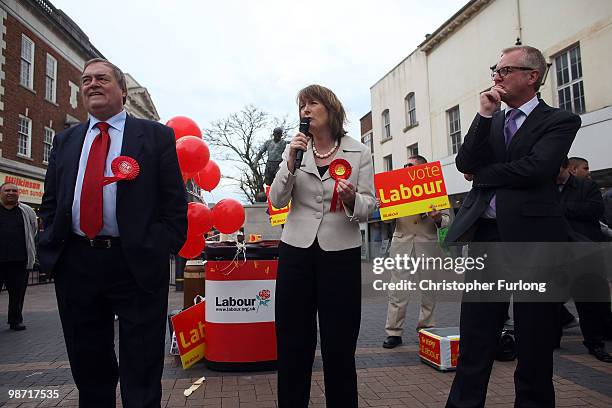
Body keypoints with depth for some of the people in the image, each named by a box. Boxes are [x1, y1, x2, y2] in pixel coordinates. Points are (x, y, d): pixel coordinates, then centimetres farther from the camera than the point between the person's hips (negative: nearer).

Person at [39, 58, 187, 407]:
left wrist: (159, 252, -9)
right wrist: (52, 247, 4)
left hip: (137, 265, -4)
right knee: (89, 370, 17)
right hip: (74, 265, 5)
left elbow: (175, 204, -2)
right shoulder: (65, 140, 16)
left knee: (142, 375, 5)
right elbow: (50, 202, 17)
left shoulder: (156, 136, 3)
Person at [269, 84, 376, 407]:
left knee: (339, 346, 4)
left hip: (341, 254, -1)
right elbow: (278, 201, -2)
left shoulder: (359, 152, 2)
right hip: (296, 252, 2)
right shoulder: (295, 149, 7)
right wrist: (291, 162, -15)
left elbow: (369, 207, -1)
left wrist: (351, 199, -22)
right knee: (292, 343, 8)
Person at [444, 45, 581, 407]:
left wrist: (481, 174, -3)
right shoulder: (490, 123, 17)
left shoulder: (561, 121, 2)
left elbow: (535, 168, -15)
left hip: (533, 238, -4)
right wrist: (485, 115, -3)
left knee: (534, 346, 8)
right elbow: (465, 164, 1)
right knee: (474, 343, 6)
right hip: (486, 236, 4)